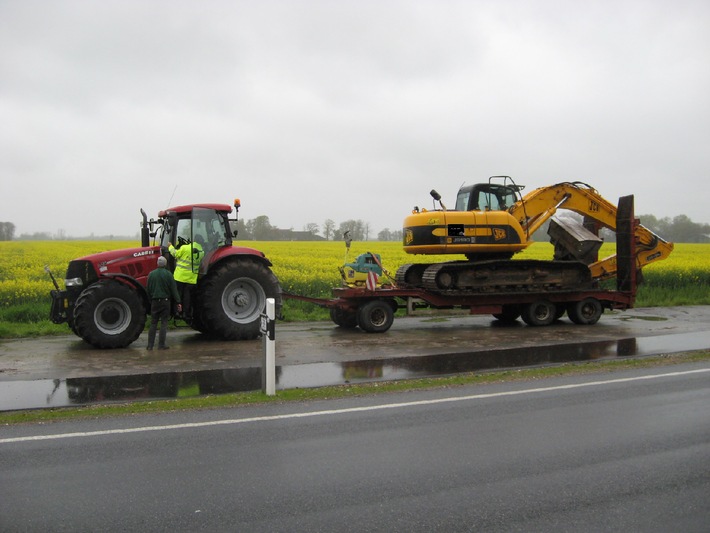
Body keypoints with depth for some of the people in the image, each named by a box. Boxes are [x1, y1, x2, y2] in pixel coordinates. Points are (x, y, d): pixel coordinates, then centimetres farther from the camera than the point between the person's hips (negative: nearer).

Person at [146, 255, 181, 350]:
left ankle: (150, 345, 8)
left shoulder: (151, 274, 1)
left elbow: (148, 289, 6)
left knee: (153, 323, 9)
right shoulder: (168, 274, -7)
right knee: (164, 323, 3)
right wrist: (178, 302, -3)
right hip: (165, 301, -3)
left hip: (154, 301, 3)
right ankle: (161, 345, 1)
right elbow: (174, 289, -6)